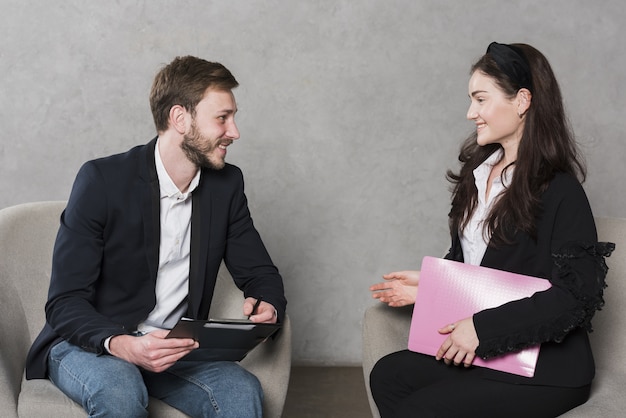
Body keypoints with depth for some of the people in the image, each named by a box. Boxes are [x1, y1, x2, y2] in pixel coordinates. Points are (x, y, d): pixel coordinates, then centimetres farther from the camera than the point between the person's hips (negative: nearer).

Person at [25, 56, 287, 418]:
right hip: (90, 345, -3)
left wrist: (268, 305, -16)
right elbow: (65, 303, -15)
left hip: (173, 348, 3)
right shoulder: (102, 180, -13)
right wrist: (121, 345, -35)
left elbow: (260, 273, 10)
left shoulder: (226, 184, 3)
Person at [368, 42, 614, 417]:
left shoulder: (559, 190, -15)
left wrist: (484, 328, -22)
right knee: (387, 376, -9)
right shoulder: (480, 171, 10)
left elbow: (577, 295, -20)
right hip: (482, 351, 8)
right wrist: (428, 285, 2)